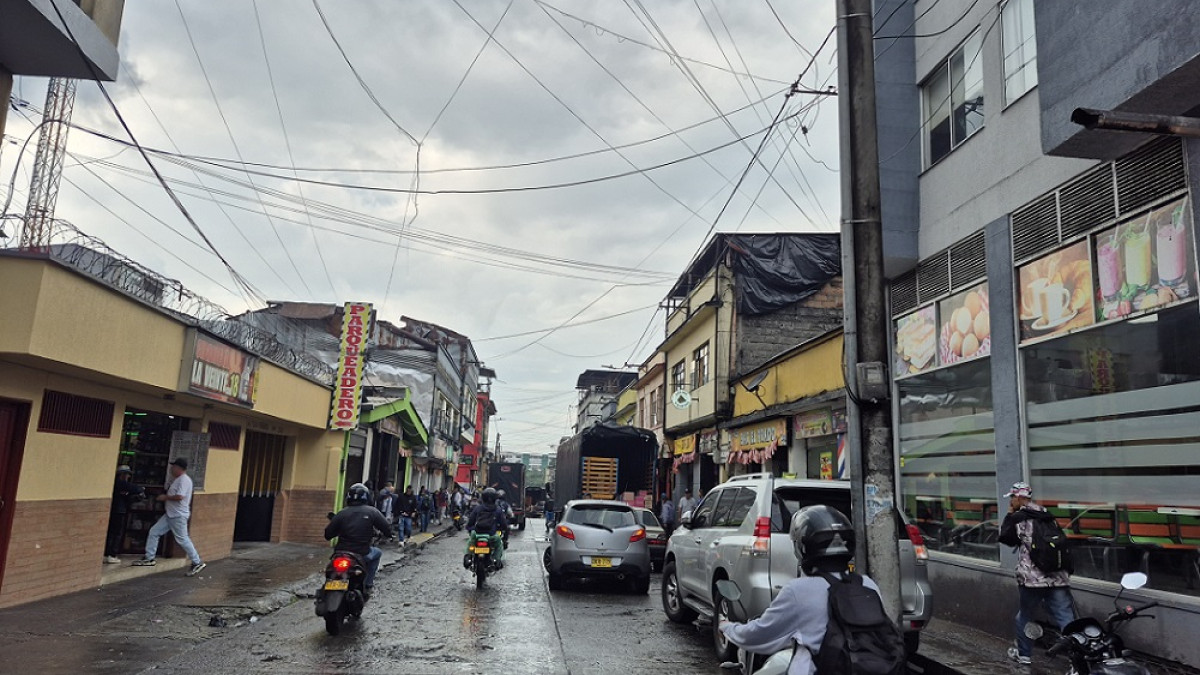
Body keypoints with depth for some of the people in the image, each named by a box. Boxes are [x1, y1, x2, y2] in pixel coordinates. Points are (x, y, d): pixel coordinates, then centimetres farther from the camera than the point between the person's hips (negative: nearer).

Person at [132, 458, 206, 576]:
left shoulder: (184, 480, -18)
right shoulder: (176, 479, 15)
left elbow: (179, 496, -27)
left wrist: (165, 497, -14)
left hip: (178, 516, -10)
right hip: (170, 514, 10)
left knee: (182, 539, -5)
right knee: (154, 532, 9)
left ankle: (197, 563, 2)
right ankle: (149, 559, 19)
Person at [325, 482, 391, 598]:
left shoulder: (342, 513, 0)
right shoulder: (372, 512, -4)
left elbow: (328, 534, 2)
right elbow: (388, 529, -4)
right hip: (362, 555, -2)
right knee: (377, 553, 28)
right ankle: (368, 585, 19)